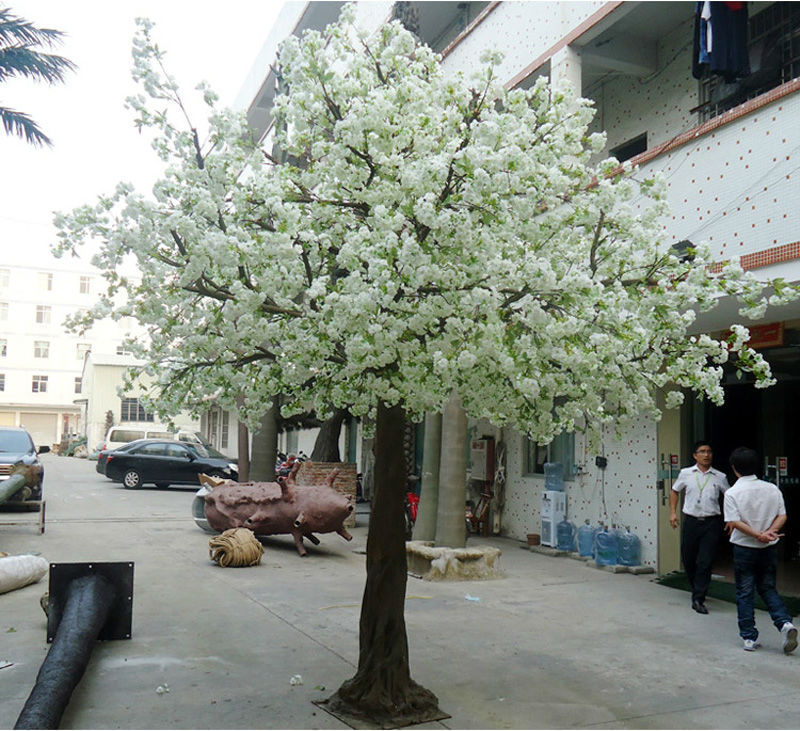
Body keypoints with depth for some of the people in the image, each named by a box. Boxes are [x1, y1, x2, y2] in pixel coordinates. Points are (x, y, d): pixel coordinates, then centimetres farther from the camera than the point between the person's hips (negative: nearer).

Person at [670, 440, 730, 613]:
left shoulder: (720, 477, 3)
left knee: (705, 562, -7)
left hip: (712, 523, -1)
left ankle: (698, 599, -1)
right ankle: (697, 589, 34)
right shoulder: (686, 473, 4)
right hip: (691, 521, 1)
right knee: (688, 560, 9)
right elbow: (675, 491, 17)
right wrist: (673, 512, 8)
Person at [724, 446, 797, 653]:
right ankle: (785, 623, -3)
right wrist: (769, 532, -12)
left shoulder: (732, 493, -12)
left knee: (744, 593, 7)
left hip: (744, 548, -4)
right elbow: (782, 516, -3)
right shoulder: (772, 489, 0)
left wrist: (758, 535, -18)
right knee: (768, 588, 18)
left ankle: (750, 637, 10)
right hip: (769, 549, 4)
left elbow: (734, 522, -19)